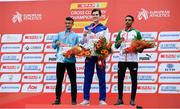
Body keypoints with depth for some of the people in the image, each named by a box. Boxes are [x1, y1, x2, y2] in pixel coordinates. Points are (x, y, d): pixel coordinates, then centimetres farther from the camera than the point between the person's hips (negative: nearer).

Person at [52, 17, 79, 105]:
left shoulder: (75, 36, 8)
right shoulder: (60, 34, 12)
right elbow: (53, 46, 9)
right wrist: (57, 43, -12)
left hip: (70, 60, -1)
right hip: (60, 60, 1)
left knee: (73, 81, 0)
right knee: (59, 80, 4)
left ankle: (73, 100, 5)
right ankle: (58, 99, 10)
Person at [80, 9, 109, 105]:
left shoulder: (104, 28, 7)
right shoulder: (87, 28, 13)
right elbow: (83, 42, 9)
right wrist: (85, 35, -9)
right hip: (89, 55, 2)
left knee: (102, 78, -1)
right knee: (87, 78, 2)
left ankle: (102, 99, 2)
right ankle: (86, 99, 6)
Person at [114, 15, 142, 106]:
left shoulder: (136, 32, 4)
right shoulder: (121, 32, 12)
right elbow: (116, 46, 7)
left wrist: (136, 49, -18)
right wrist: (119, 42, -14)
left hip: (133, 60, -2)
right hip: (122, 59, 2)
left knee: (134, 80, -1)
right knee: (120, 79, 4)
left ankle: (132, 100, 5)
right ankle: (120, 99, 11)